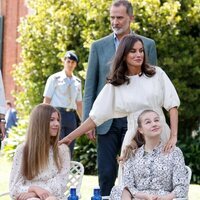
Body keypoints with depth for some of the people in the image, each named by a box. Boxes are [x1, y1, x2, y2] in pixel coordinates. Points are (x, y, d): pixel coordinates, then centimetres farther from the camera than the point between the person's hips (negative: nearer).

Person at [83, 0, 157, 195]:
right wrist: (88, 120, 0)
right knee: (106, 172, 1)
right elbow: (90, 86, 8)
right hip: (107, 120, 1)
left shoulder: (148, 45, 6)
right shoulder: (99, 46, 8)